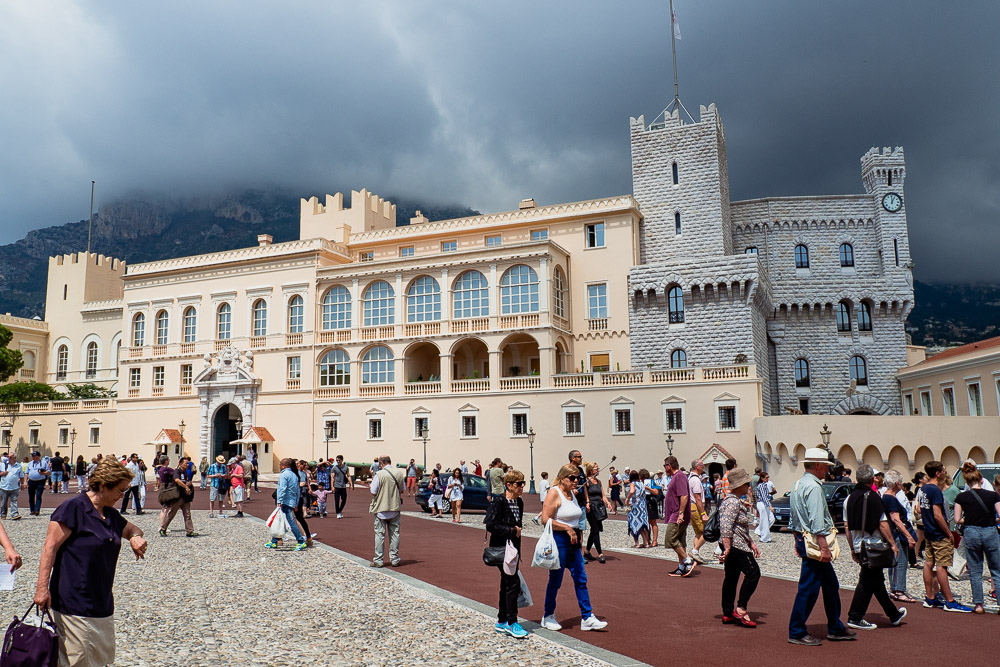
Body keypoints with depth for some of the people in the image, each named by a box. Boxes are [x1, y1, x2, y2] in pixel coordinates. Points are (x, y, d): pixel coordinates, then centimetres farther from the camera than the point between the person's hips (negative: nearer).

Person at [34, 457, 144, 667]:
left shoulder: (111, 514, 12)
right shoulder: (73, 508, -12)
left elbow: (133, 529, 27)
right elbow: (50, 547, -15)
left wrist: (136, 537, 3)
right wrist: (42, 588, -20)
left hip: (102, 603, 8)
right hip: (74, 603, -8)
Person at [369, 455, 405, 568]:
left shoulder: (379, 475, -14)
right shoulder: (399, 473, 1)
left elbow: (373, 493, -11)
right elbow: (402, 491, 10)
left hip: (381, 509, -4)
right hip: (395, 508, 4)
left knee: (379, 534, 4)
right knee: (394, 534, 10)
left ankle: (378, 560, 7)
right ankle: (394, 559, 14)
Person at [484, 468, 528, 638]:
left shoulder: (519, 503, 9)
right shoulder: (499, 502, -15)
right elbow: (490, 525, -21)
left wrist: (518, 554, 18)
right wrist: (512, 530, -16)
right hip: (501, 548, -8)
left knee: (507, 585, 14)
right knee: (513, 582, -10)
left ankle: (502, 622, 24)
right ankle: (511, 623, 0)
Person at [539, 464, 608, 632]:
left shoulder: (572, 493, 12)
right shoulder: (554, 493, -14)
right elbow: (546, 519, -22)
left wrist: (574, 532, 13)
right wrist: (567, 528, -18)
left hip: (572, 540, 8)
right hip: (558, 540, -8)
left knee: (581, 579, 7)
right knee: (555, 581, 3)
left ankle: (587, 618, 13)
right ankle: (548, 617, 19)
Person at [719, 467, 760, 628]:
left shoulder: (738, 502, 19)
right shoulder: (733, 502, -16)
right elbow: (725, 527, -25)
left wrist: (751, 544, 22)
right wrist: (727, 549, -28)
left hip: (733, 546, 11)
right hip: (735, 546, -11)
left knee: (731, 578, 11)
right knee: (753, 573, -8)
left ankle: (727, 614, 16)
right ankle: (741, 609, -5)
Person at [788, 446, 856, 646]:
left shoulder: (797, 485, 14)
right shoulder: (813, 487, -17)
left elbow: (793, 520, 19)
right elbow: (817, 522, -23)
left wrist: (797, 543, 24)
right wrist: (824, 547, -23)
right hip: (814, 543, -10)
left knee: (831, 585, 18)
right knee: (809, 588, -2)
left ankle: (835, 629, 29)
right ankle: (796, 632, 5)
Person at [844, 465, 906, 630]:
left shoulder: (850, 498, 7)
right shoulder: (873, 497, -14)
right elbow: (882, 525, -16)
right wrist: (893, 544, -7)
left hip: (858, 547, 7)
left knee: (877, 580, 18)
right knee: (867, 582, 0)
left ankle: (894, 615, 31)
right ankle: (855, 618, 2)